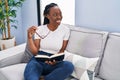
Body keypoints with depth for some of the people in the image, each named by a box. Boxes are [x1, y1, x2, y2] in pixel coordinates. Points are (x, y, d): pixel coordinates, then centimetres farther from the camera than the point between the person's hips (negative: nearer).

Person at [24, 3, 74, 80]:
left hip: (53, 63, 3)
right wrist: (30, 37, -16)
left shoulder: (65, 30, 1)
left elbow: (62, 51, 5)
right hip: (38, 60, -2)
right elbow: (35, 52, -2)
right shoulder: (39, 29, 1)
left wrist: (55, 60, -16)